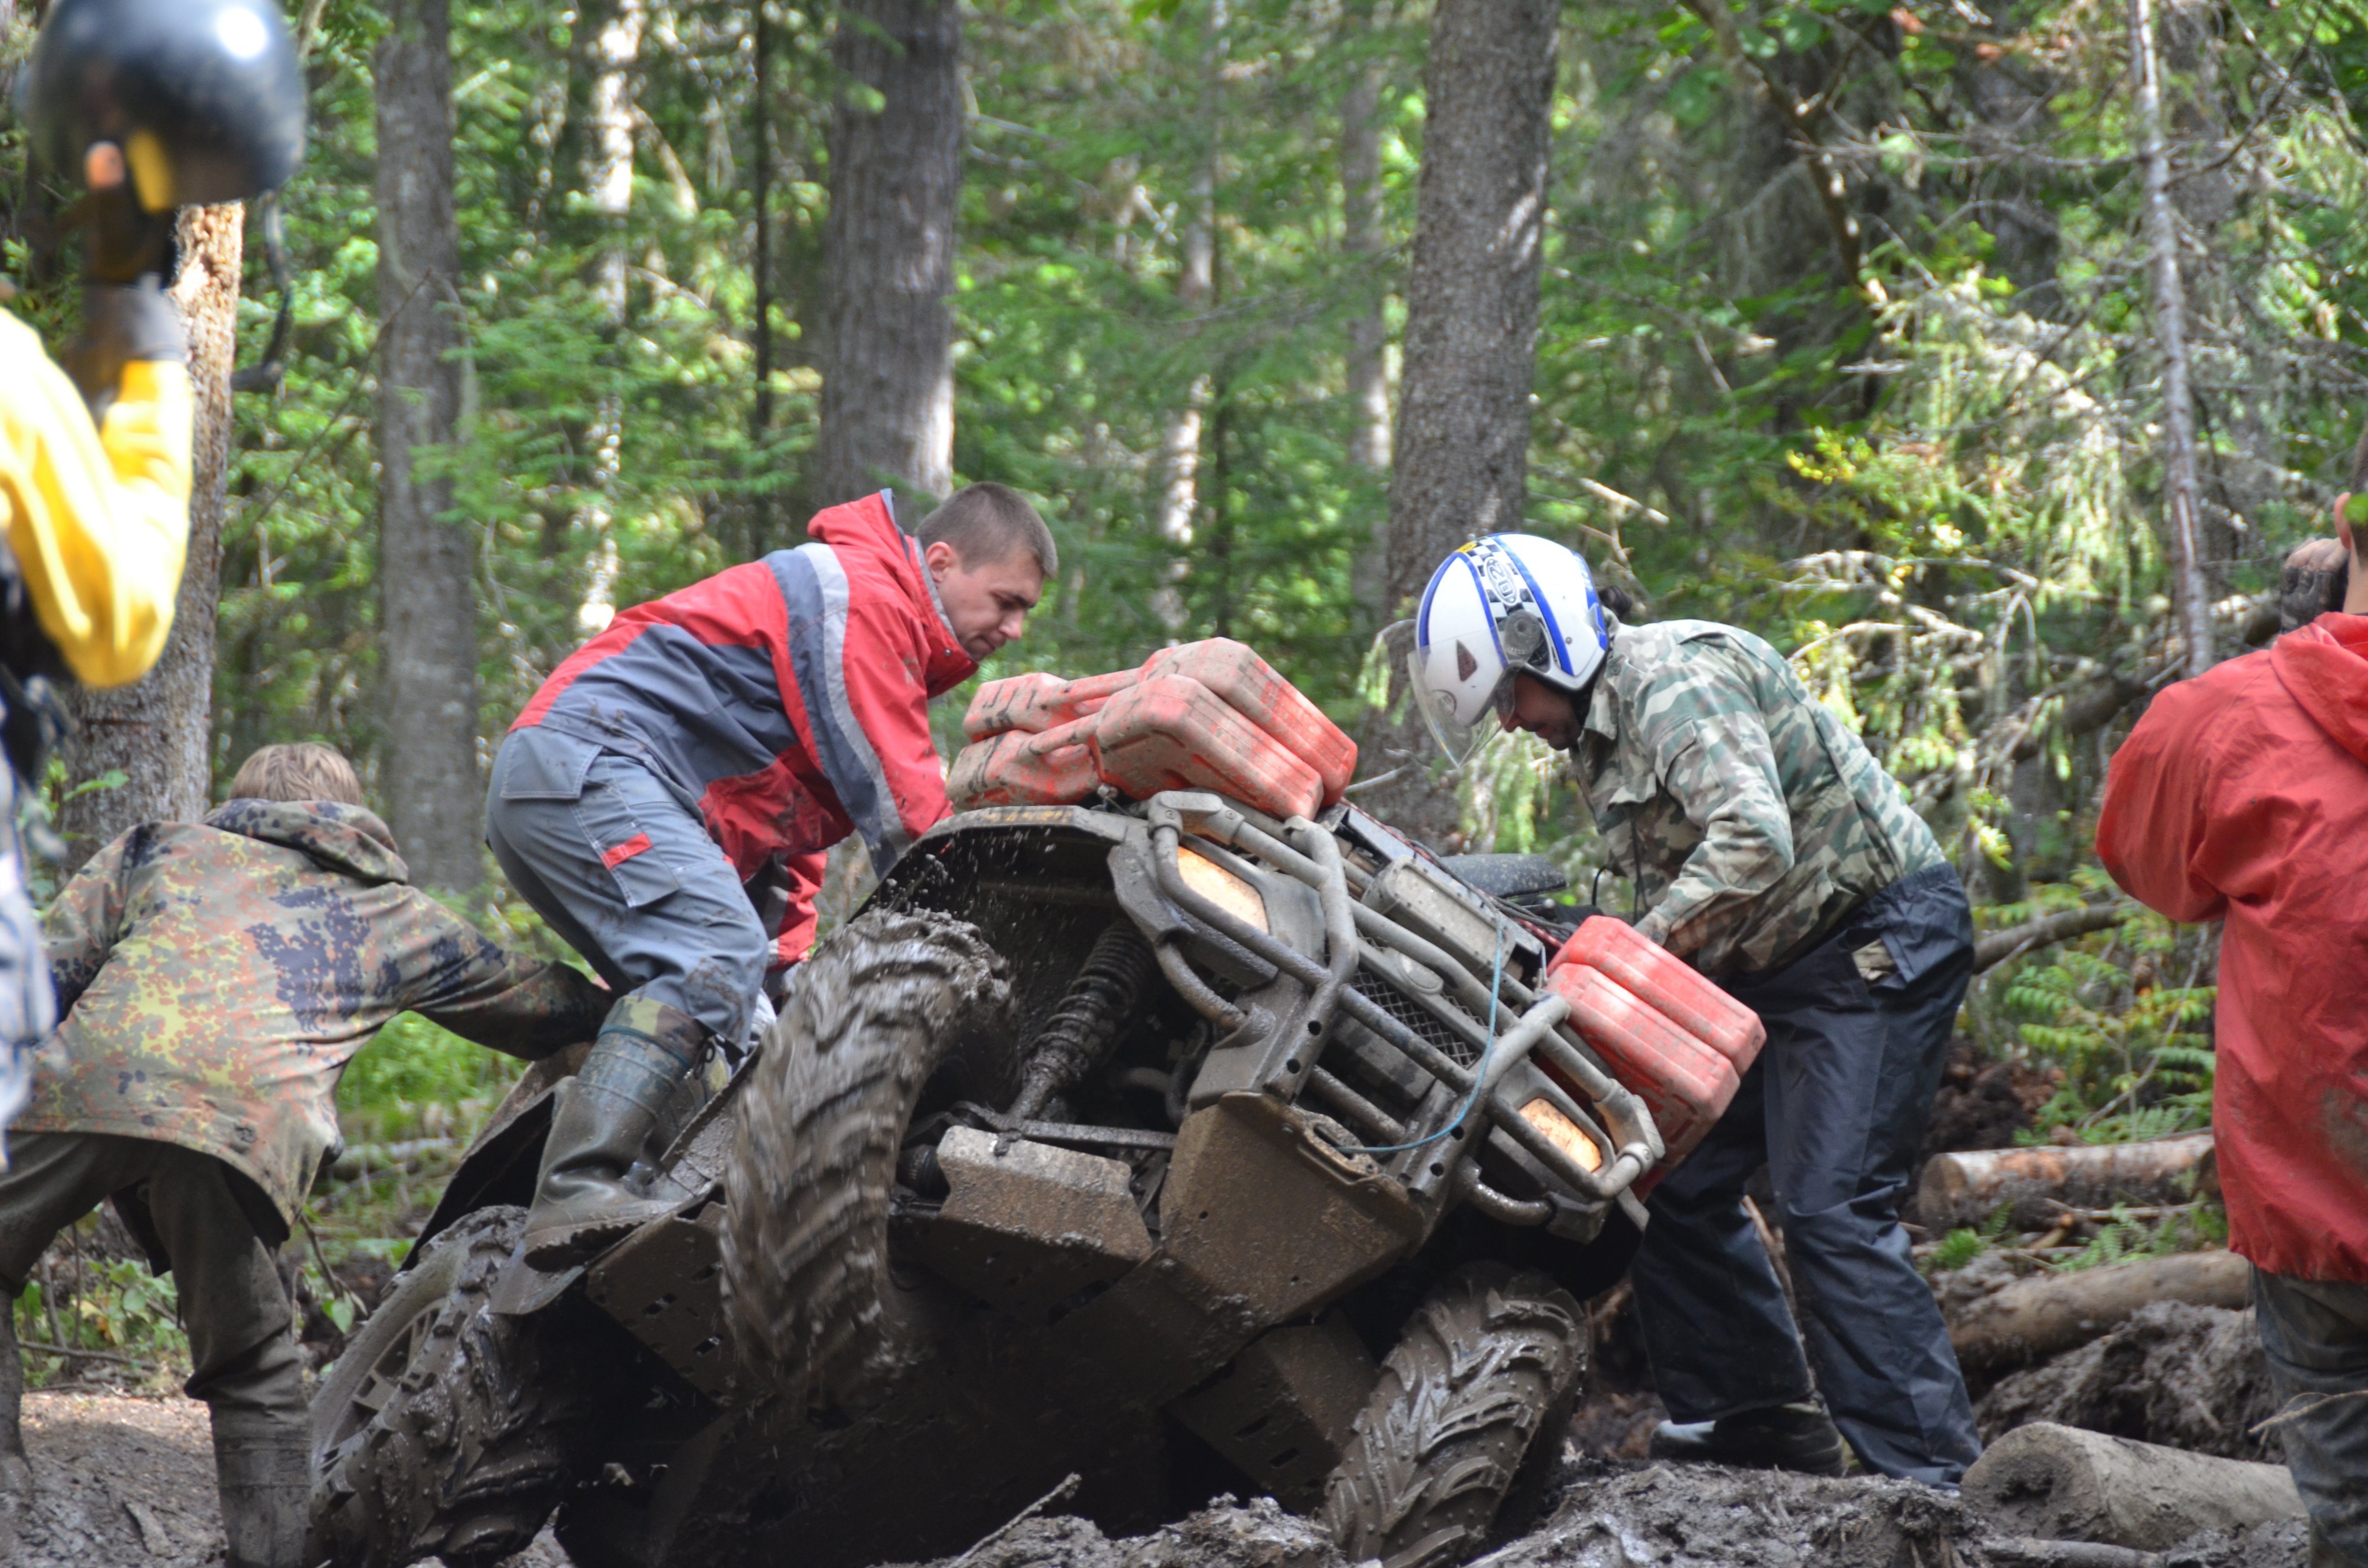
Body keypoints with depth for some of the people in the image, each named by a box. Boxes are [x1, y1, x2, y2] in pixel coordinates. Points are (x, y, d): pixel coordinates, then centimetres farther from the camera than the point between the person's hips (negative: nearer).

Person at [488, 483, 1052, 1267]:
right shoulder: (862, 597, -8)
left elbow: (791, 828, 29)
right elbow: (902, 810, -13)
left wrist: (790, 968, 18)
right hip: (584, 761, -11)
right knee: (721, 955, -27)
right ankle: (576, 1193, -40)